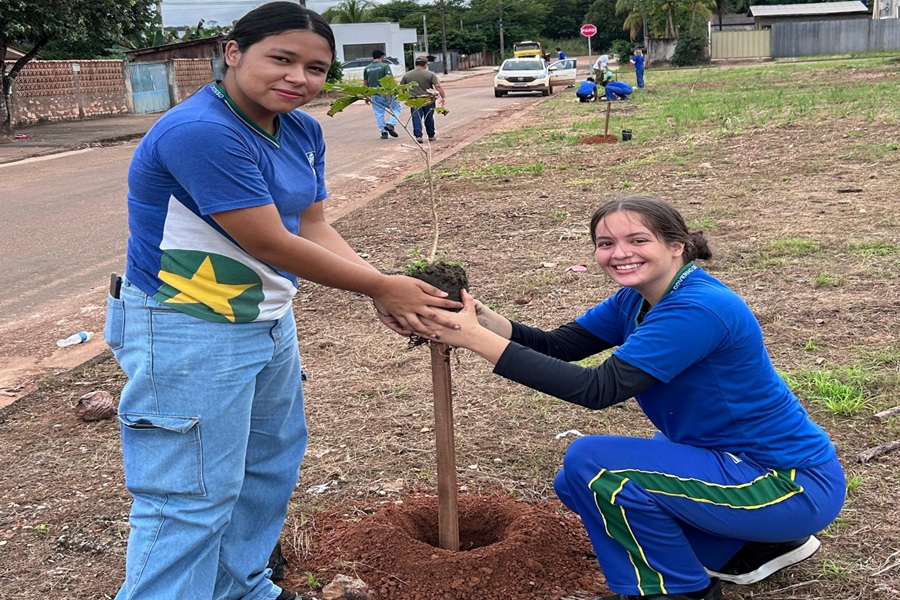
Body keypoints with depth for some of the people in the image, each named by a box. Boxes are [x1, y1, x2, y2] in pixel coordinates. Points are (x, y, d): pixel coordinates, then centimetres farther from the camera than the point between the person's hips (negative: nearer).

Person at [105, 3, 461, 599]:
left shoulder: (303, 131, 2)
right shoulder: (201, 131, -25)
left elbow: (314, 227, 3)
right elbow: (270, 244, -25)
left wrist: (388, 294, -12)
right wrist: (381, 285, -15)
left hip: (269, 322, 10)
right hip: (190, 333, -9)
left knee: (270, 467, 21)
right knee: (192, 499, -2)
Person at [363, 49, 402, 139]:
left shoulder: (367, 69, 8)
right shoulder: (385, 66, -6)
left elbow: (365, 84, 11)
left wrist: (366, 97, 18)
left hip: (374, 94, 4)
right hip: (385, 93, -4)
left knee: (379, 113, 9)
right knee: (397, 107, 11)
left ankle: (383, 132, 8)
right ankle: (390, 124, -6)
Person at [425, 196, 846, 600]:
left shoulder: (699, 309, -27)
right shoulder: (637, 300, 2)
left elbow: (599, 389, -32)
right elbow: (557, 345, -3)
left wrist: (477, 339, -33)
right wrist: (483, 319, -22)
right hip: (736, 460, 9)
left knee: (592, 463, -21)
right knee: (577, 484, 10)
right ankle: (752, 546, 16)